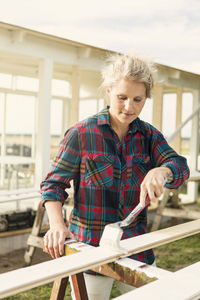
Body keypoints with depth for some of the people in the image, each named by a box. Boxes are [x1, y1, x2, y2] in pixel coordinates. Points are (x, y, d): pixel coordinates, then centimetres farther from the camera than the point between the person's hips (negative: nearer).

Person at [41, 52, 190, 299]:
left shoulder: (149, 136, 4)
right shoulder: (81, 134, -8)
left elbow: (180, 167, -9)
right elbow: (53, 184, -6)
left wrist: (161, 171, -33)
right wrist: (57, 224, -23)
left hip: (137, 249, 4)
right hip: (90, 248, -3)